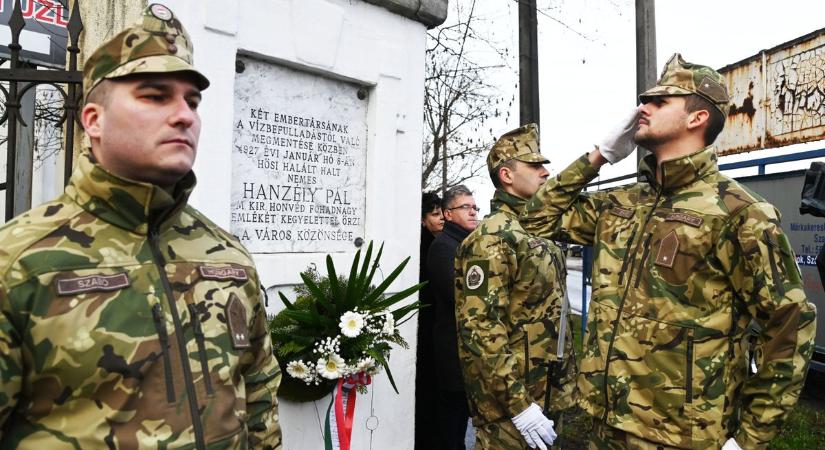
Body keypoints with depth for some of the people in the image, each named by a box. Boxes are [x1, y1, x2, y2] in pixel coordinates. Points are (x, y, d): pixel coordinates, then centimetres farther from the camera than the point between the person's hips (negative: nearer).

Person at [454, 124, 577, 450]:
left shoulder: (541, 234, 12)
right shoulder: (491, 239, -17)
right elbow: (480, 329, -24)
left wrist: (568, 383, 16)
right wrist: (518, 404, -24)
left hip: (549, 393, 9)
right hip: (509, 402, -9)